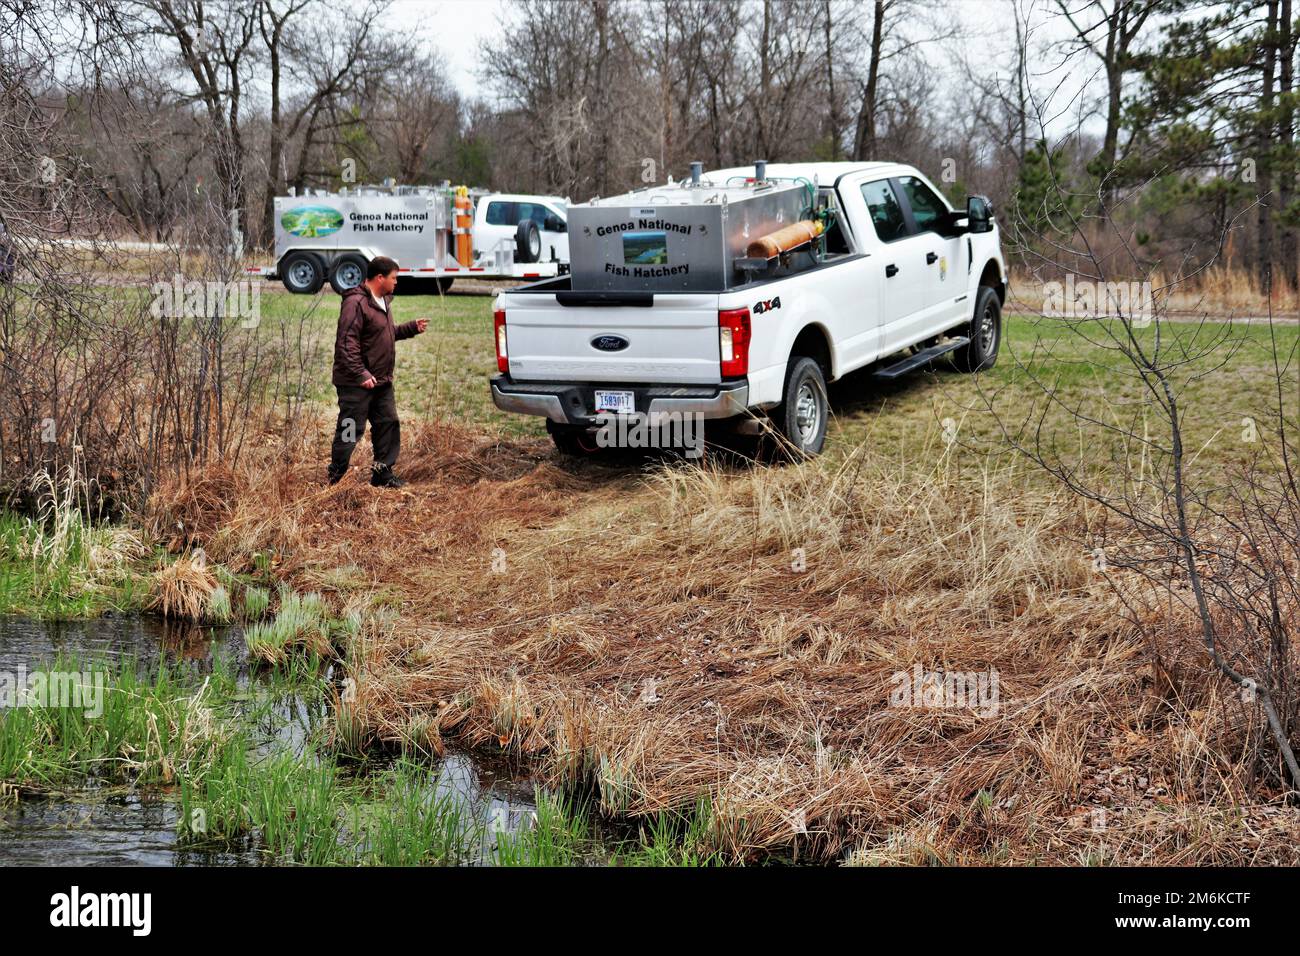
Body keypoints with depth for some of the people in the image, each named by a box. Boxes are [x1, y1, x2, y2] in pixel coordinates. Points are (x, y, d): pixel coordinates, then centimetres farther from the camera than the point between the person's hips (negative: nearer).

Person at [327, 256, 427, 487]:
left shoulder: (383, 301, 15)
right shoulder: (356, 303, -18)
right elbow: (346, 343, -24)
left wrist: (412, 328, 16)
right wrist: (361, 374, -28)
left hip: (381, 382, 10)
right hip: (356, 383, -9)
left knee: (388, 424, 12)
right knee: (351, 430, -3)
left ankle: (383, 473, 22)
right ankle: (335, 477, 8)